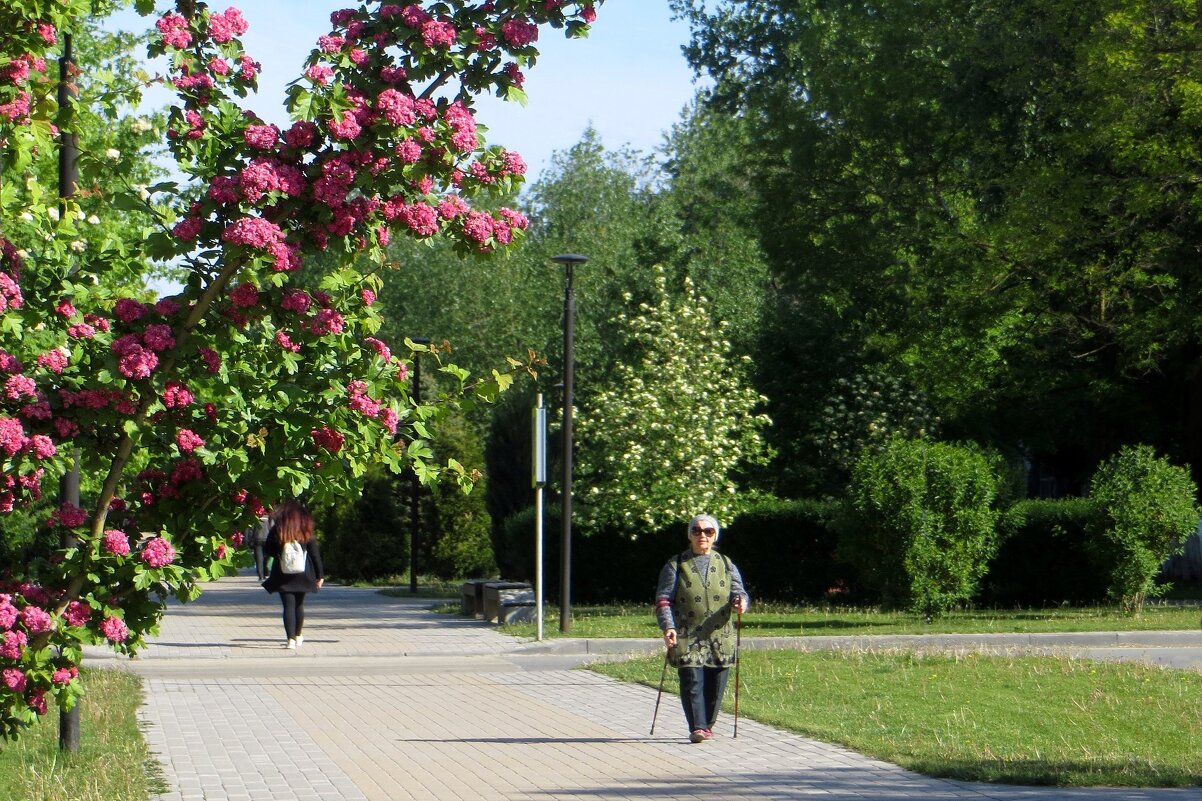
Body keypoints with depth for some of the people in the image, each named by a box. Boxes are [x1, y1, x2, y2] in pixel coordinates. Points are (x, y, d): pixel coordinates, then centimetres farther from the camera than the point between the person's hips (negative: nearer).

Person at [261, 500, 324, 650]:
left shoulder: (276, 531, -4)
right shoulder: (306, 531, -1)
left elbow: (267, 550, 1)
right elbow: (315, 553, 0)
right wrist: (320, 575, 4)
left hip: (283, 575, -2)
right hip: (302, 575, 2)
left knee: (288, 606, -3)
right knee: (299, 604, 18)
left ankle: (291, 639, -14)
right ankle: (298, 636, 30)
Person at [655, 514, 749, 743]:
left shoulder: (726, 565, 16)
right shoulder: (676, 565, 7)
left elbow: (738, 591, 11)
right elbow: (663, 599, 1)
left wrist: (740, 601, -14)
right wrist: (668, 626, -15)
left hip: (720, 638, 3)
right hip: (687, 638, -3)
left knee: (715, 684, 2)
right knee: (692, 681, -13)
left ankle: (708, 724, 18)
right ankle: (697, 727, -12)